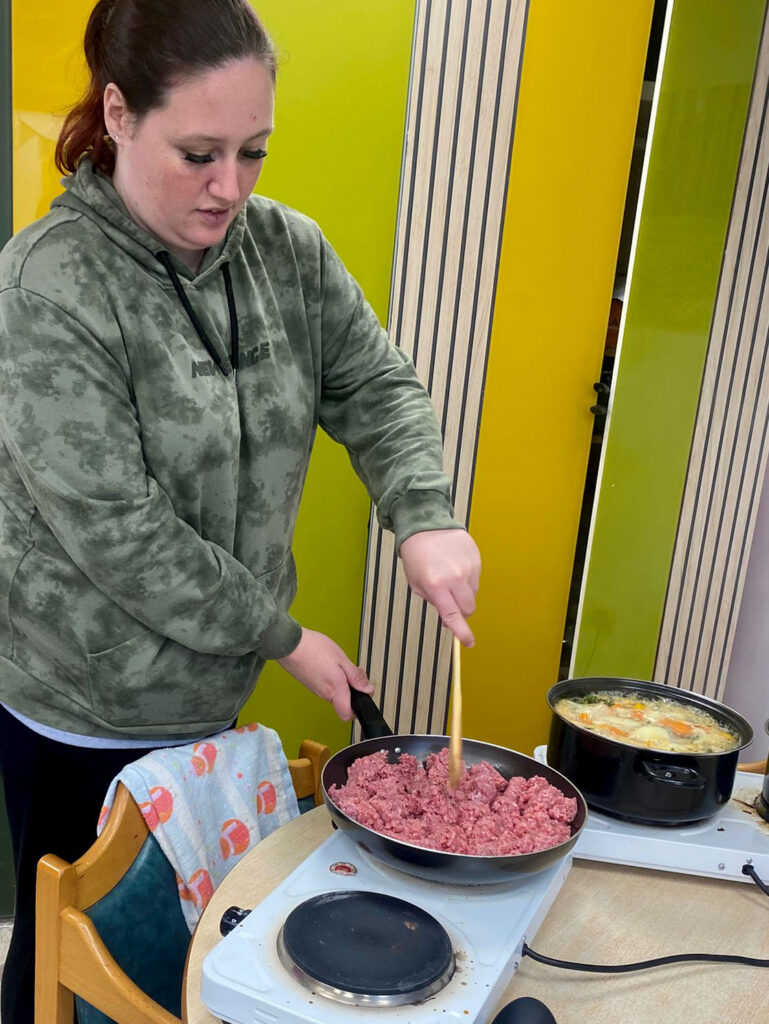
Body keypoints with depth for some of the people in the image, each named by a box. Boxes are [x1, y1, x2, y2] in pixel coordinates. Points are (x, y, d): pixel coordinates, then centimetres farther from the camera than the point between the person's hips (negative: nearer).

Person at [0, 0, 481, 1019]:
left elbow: (378, 387, 2)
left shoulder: (288, 249, -2)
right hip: (84, 713, -5)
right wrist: (283, 637, -16)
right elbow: (115, 531, -22)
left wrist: (426, 517, -17)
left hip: (210, 693, 5)